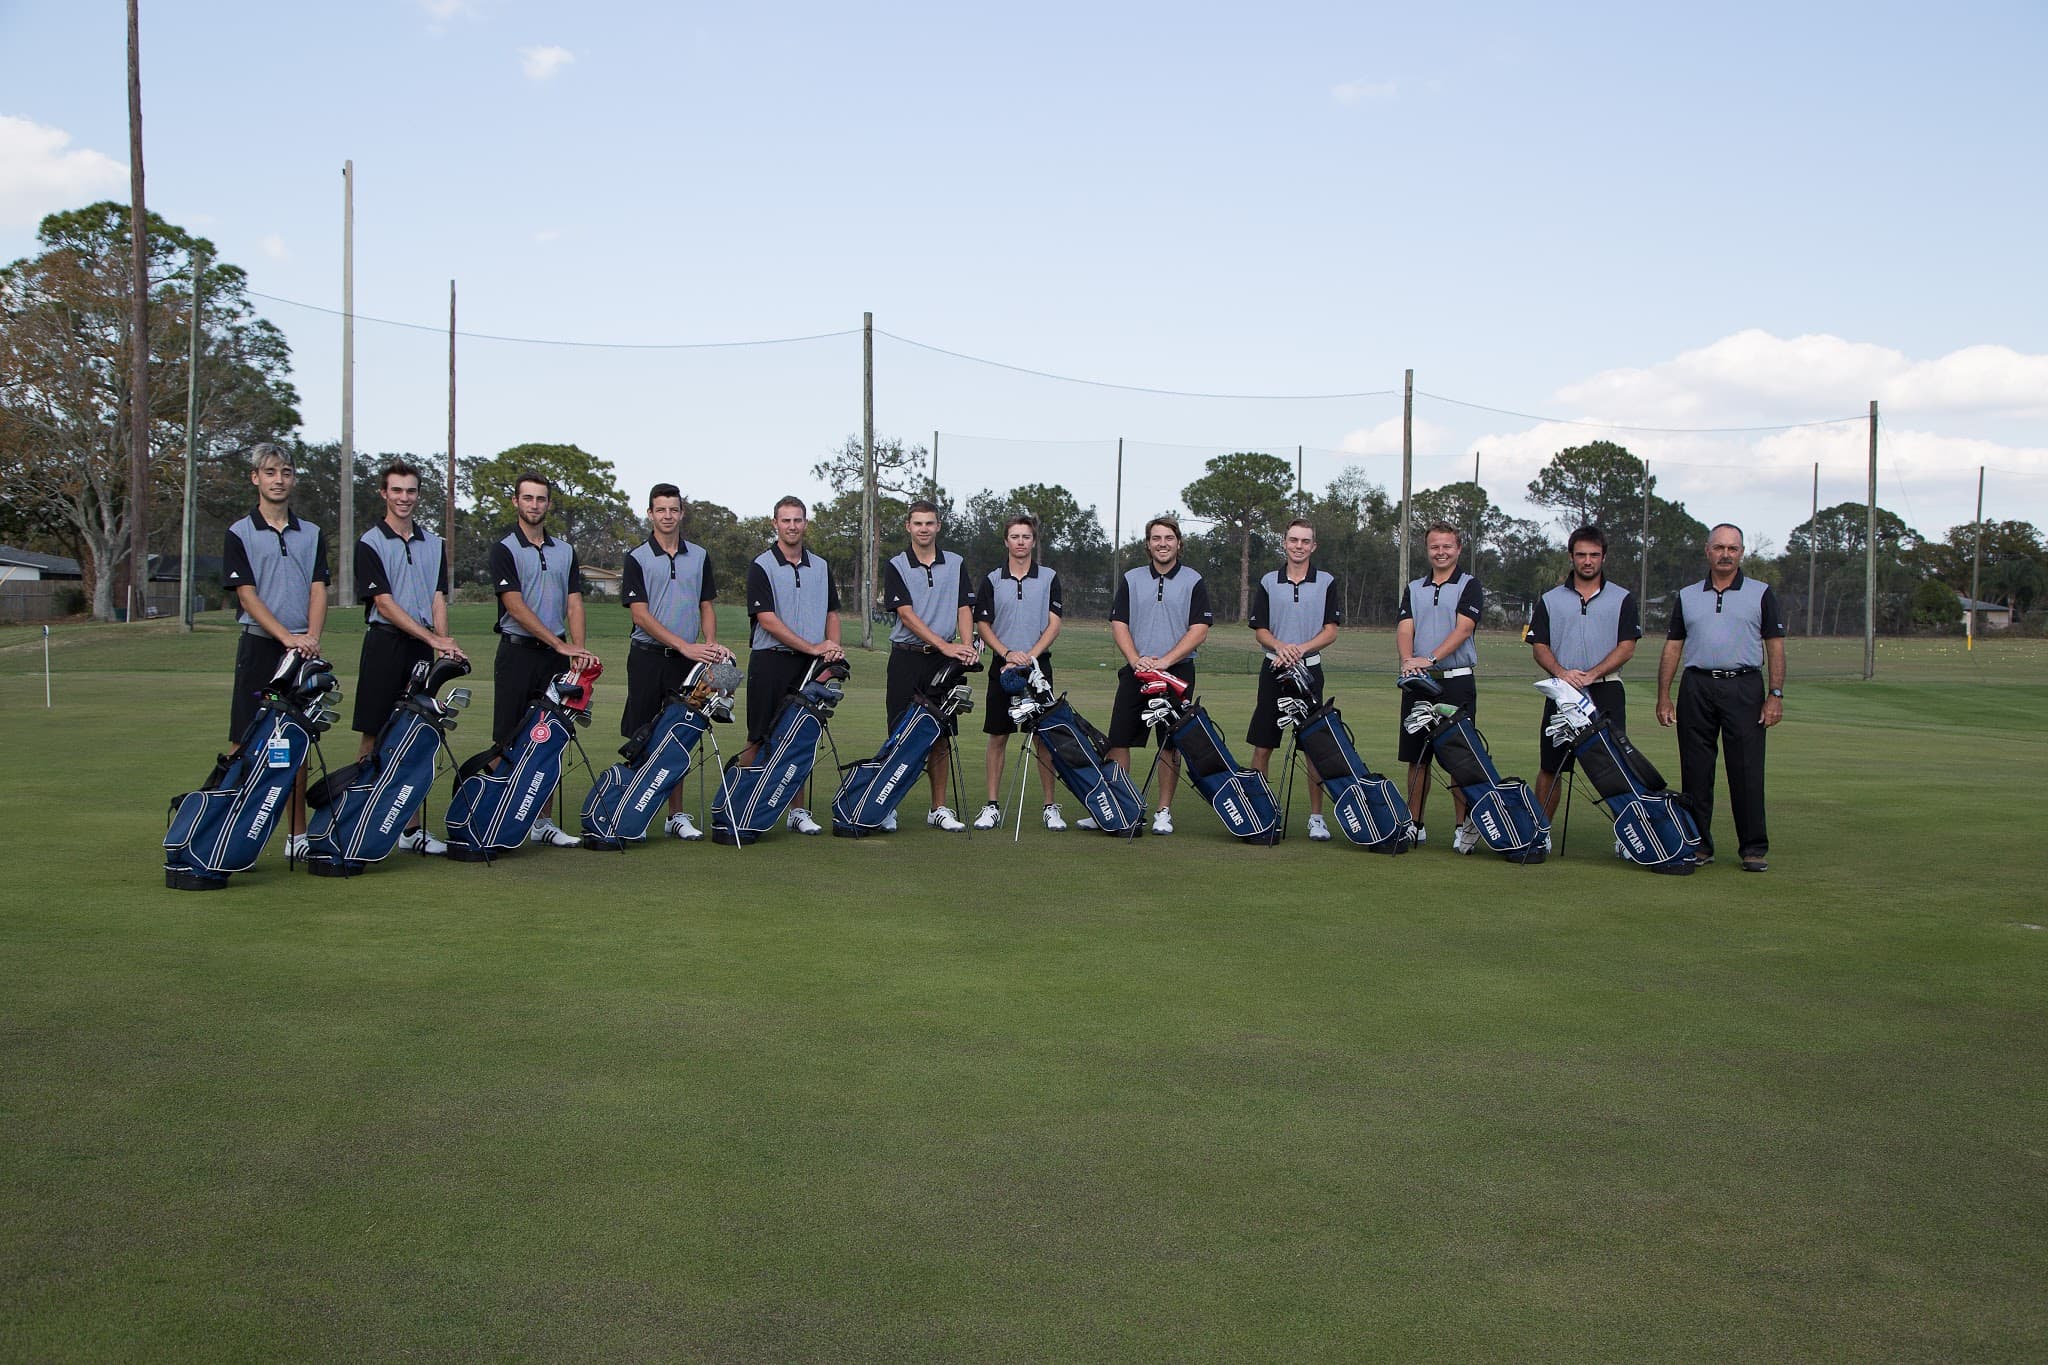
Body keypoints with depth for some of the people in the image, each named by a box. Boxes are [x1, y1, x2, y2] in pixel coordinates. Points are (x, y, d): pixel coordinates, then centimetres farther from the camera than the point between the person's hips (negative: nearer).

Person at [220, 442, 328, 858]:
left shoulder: (312, 535, 13)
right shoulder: (239, 534, 3)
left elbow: (318, 589, 5)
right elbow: (247, 595, -5)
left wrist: (311, 636, -13)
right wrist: (287, 637, -18)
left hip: (304, 650, 3)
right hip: (259, 647, -3)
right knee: (245, 744, -4)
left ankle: (297, 834, 12)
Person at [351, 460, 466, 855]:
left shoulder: (433, 543, 14)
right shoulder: (370, 543, -2)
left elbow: (438, 597, 9)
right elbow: (384, 603, -10)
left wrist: (444, 640, -9)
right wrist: (432, 637, -17)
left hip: (423, 649, 5)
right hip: (385, 645, -4)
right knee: (374, 738, -2)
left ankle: (412, 827, 11)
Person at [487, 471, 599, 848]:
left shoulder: (565, 551, 14)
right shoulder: (505, 549, -2)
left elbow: (574, 604, 8)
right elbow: (515, 606, -11)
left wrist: (578, 648, -8)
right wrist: (560, 644, -15)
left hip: (556, 655, 5)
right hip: (517, 652, -5)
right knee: (510, 742, -3)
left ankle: (543, 822, 11)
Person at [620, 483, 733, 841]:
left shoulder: (699, 556, 11)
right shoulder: (637, 558, -1)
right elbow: (640, 614, -8)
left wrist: (710, 644, -5)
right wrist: (685, 646, -16)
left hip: (687, 661, 3)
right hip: (648, 655, -3)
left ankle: (676, 814, 11)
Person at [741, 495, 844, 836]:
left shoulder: (821, 567, 14)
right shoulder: (762, 566, -3)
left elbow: (832, 613, 19)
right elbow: (767, 619, -11)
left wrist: (833, 646, -2)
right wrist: (813, 647, -14)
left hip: (810, 665, 5)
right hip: (771, 662, -4)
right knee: (759, 740, -3)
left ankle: (798, 810, 13)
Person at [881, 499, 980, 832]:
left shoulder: (956, 565, 10)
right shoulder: (895, 566, 1)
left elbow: (964, 609, 5)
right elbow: (907, 614, -9)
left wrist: (967, 646, -14)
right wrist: (945, 645, -19)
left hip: (943, 661, 2)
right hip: (906, 658, -2)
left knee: (940, 736, 5)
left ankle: (939, 808, 11)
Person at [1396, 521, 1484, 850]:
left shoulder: (1469, 586, 2)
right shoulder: (1414, 589, 15)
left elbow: (1463, 628, -11)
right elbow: (1404, 629, 3)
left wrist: (1431, 658, -24)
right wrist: (1408, 659, -18)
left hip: (1457, 680, -4)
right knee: (1416, 757, 7)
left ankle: (1465, 827, 2)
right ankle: (1415, 825, 15)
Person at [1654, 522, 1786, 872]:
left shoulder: (1761, 594, 8)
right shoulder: (1686, 596, 13)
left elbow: (1775, 646, 5)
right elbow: (1672, 647, 12)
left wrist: (1775, 695, -5)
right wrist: (1663, 697, 5)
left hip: (1744, 688, -2)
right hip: (1697, 688, 2)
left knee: (1747, 771, -4)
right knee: (1696, 771, 3)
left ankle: (1754, 848, 3)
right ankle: (1698, 845, 11)